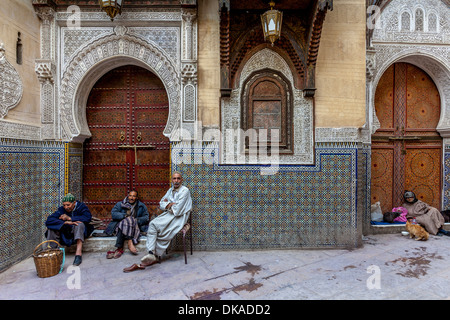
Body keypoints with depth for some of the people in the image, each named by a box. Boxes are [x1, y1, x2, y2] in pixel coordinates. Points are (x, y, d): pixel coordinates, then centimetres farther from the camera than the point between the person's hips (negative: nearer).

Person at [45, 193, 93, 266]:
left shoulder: (81, 207, -9)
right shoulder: (61, 209, -4)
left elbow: (88, 218, -26)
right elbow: (49, 221, -18)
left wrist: (69, 218, -24)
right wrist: (66, 222, -31)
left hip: (79, 232, -3)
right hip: (65, 234, 3)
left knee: (80, 224, -34)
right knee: (51, 227, -16)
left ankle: (78, 253, -41)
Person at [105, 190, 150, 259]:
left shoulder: (141, 206, 15)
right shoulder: (120, 204, 15)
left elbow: (146, 217, 8)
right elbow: (113, 213, 1)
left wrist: (137, 220, -11)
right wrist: (125, 215, -14)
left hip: (135, 227, 1)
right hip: (120, 224, 0)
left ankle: (119, 249, -32)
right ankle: (130, 243, -40)